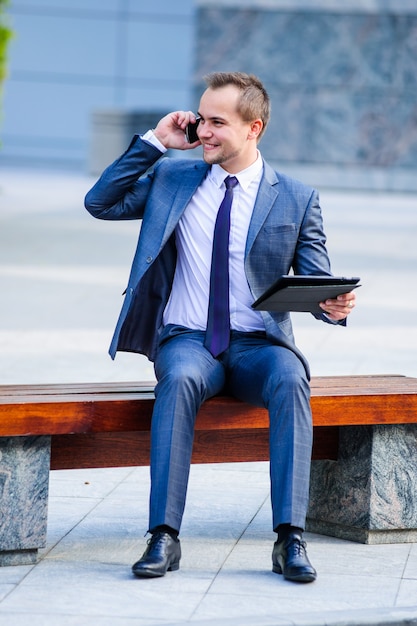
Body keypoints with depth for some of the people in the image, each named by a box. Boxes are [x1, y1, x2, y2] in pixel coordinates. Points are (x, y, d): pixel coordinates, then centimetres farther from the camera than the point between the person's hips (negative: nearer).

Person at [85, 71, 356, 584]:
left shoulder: (296, 199, 6)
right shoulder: (171, 179, 11)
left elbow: (317, 285, 5)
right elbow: (100, 204, 3)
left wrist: (334, 306, -20)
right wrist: (154, 142, -1)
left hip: (258, 344, 0)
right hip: (187, 340, 0)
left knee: (290, 381, -35)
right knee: (180, 379, -36)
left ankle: (290, 539, -35)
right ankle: (163, 536, -36)